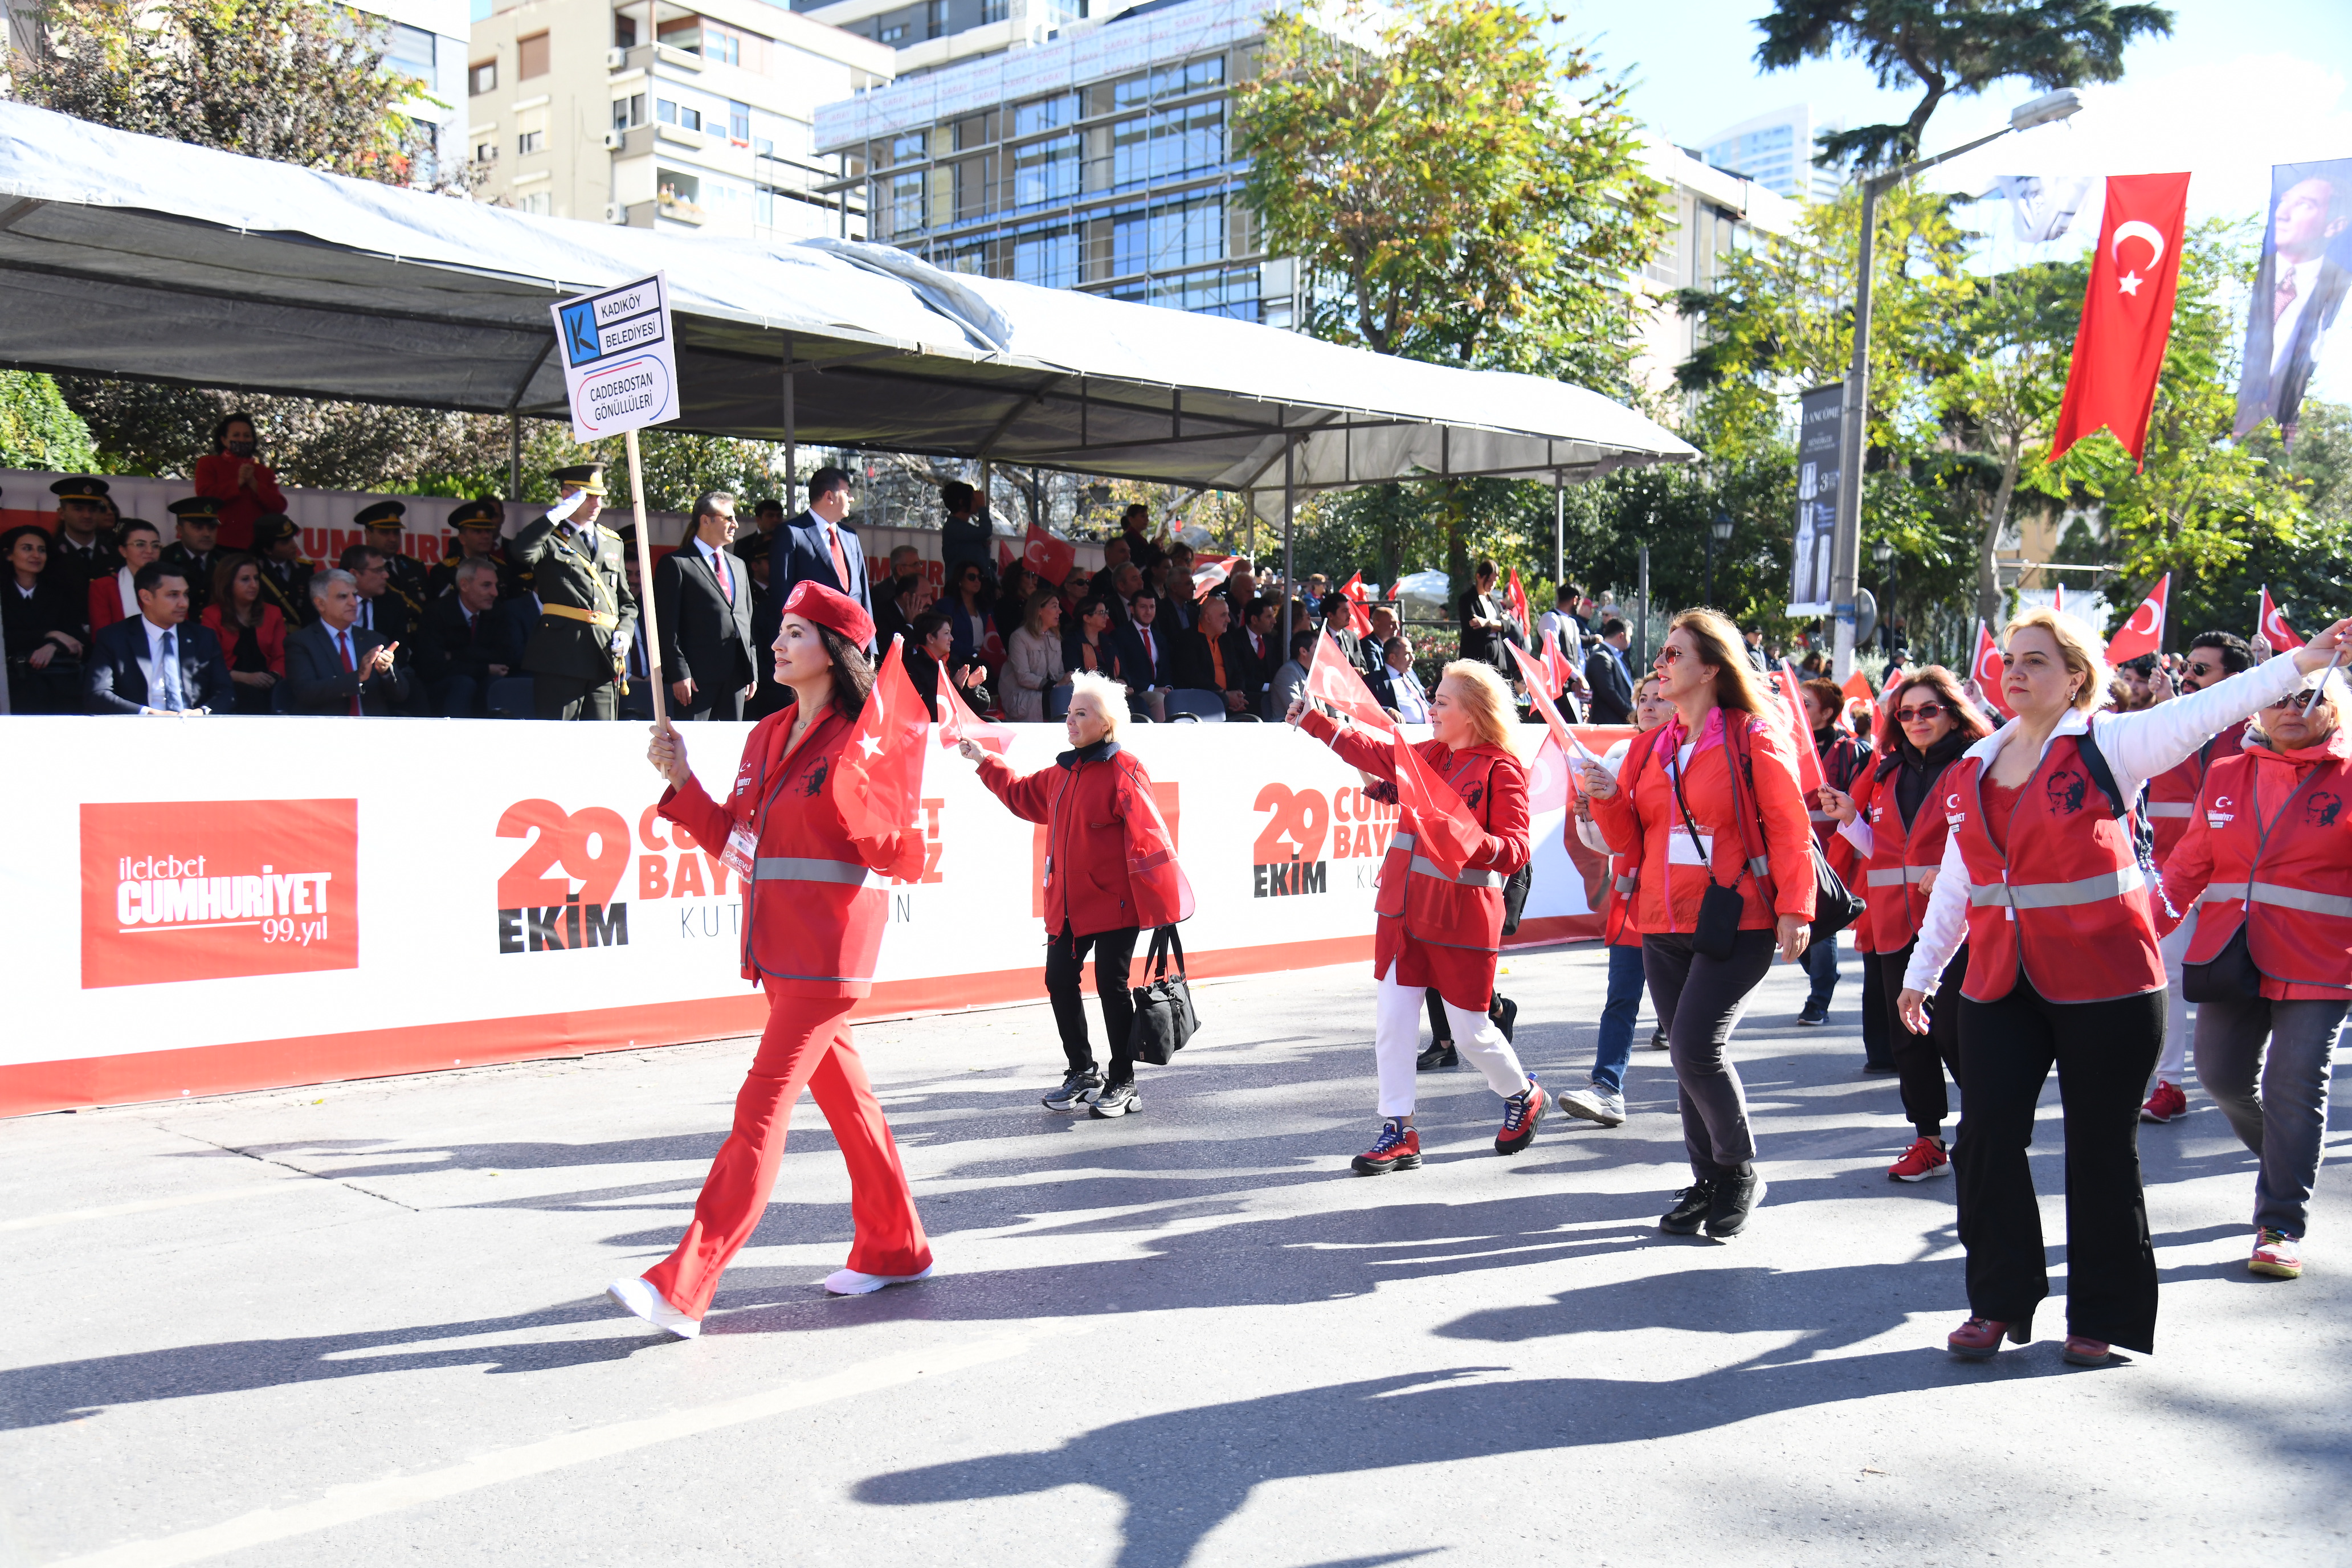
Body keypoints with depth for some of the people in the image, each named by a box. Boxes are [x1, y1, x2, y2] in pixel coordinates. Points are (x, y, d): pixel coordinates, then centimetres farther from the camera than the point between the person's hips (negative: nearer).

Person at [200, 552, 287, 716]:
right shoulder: (212, 615, 9)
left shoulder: (272, 613, 20)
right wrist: (245, 678, -15)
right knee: (251, 696, -38)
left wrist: (273, 676, -10)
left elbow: (281, 657, 13)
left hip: (267, 684, 3)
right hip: (230, 686, -2)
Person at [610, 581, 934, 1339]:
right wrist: (681, 780, 4)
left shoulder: (862, 737, -10)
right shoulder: (767, 736, 14)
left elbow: (888, 849, -14)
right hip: (780, 944, 9)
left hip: (829, 947, -9)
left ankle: (683, 1287, -10)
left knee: (762, 1107, -10)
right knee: (843, 1093, 17)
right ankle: (895, 1248, 30)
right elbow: (732, 835, 15)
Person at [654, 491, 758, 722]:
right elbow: (667, 626, -6)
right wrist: (679, 674, -14)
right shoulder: (676, 564, -1)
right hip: (697, 676, -6)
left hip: (737, 675, 6)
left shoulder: (739, 565, 21)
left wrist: (752, 671, 14)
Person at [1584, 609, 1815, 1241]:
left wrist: (1794, 910, -14)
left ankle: (1740, 1170, 7)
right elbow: (1629, 840, 13)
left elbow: (1789, 829, -6)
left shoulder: (1754, 738, -4)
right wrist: (1607, 799, -5)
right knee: (1690, 1056, 10)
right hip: (1663, 927, 6)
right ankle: (1709, 1182, 23)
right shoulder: (1651, 748, 13)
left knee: (1696, 1047, -15)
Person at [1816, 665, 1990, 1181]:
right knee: (1907, 1034, 9)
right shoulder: (1887, 772, 14)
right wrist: (1849, 818, 3)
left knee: (1952, 1032, -7)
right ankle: (1928, 1141, 20)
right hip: (1896, 922, 6)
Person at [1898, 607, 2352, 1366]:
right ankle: (2000, 1304, 16)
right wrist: (1921, 971, 18)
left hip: (2103, 981, -4)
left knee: (2101, 1151, 6)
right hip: (2000, 983, 4)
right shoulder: (1974, 767, 9)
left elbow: (2204, 710, -20)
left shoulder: (2107, 747, -5)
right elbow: (1954, 881, 16)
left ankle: (2103, 1318, 20)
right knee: (1986, 1139, 0)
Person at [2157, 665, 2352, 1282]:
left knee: (2293, 1091, -5)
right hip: (2232, 955, 4)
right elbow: (2189, 865, 12)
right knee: (2222, 1076, 8)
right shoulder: (2225, 778, 9)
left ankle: (2281, 1226, 7)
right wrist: (2144, 928, 4)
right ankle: (2286, 1161, 37)